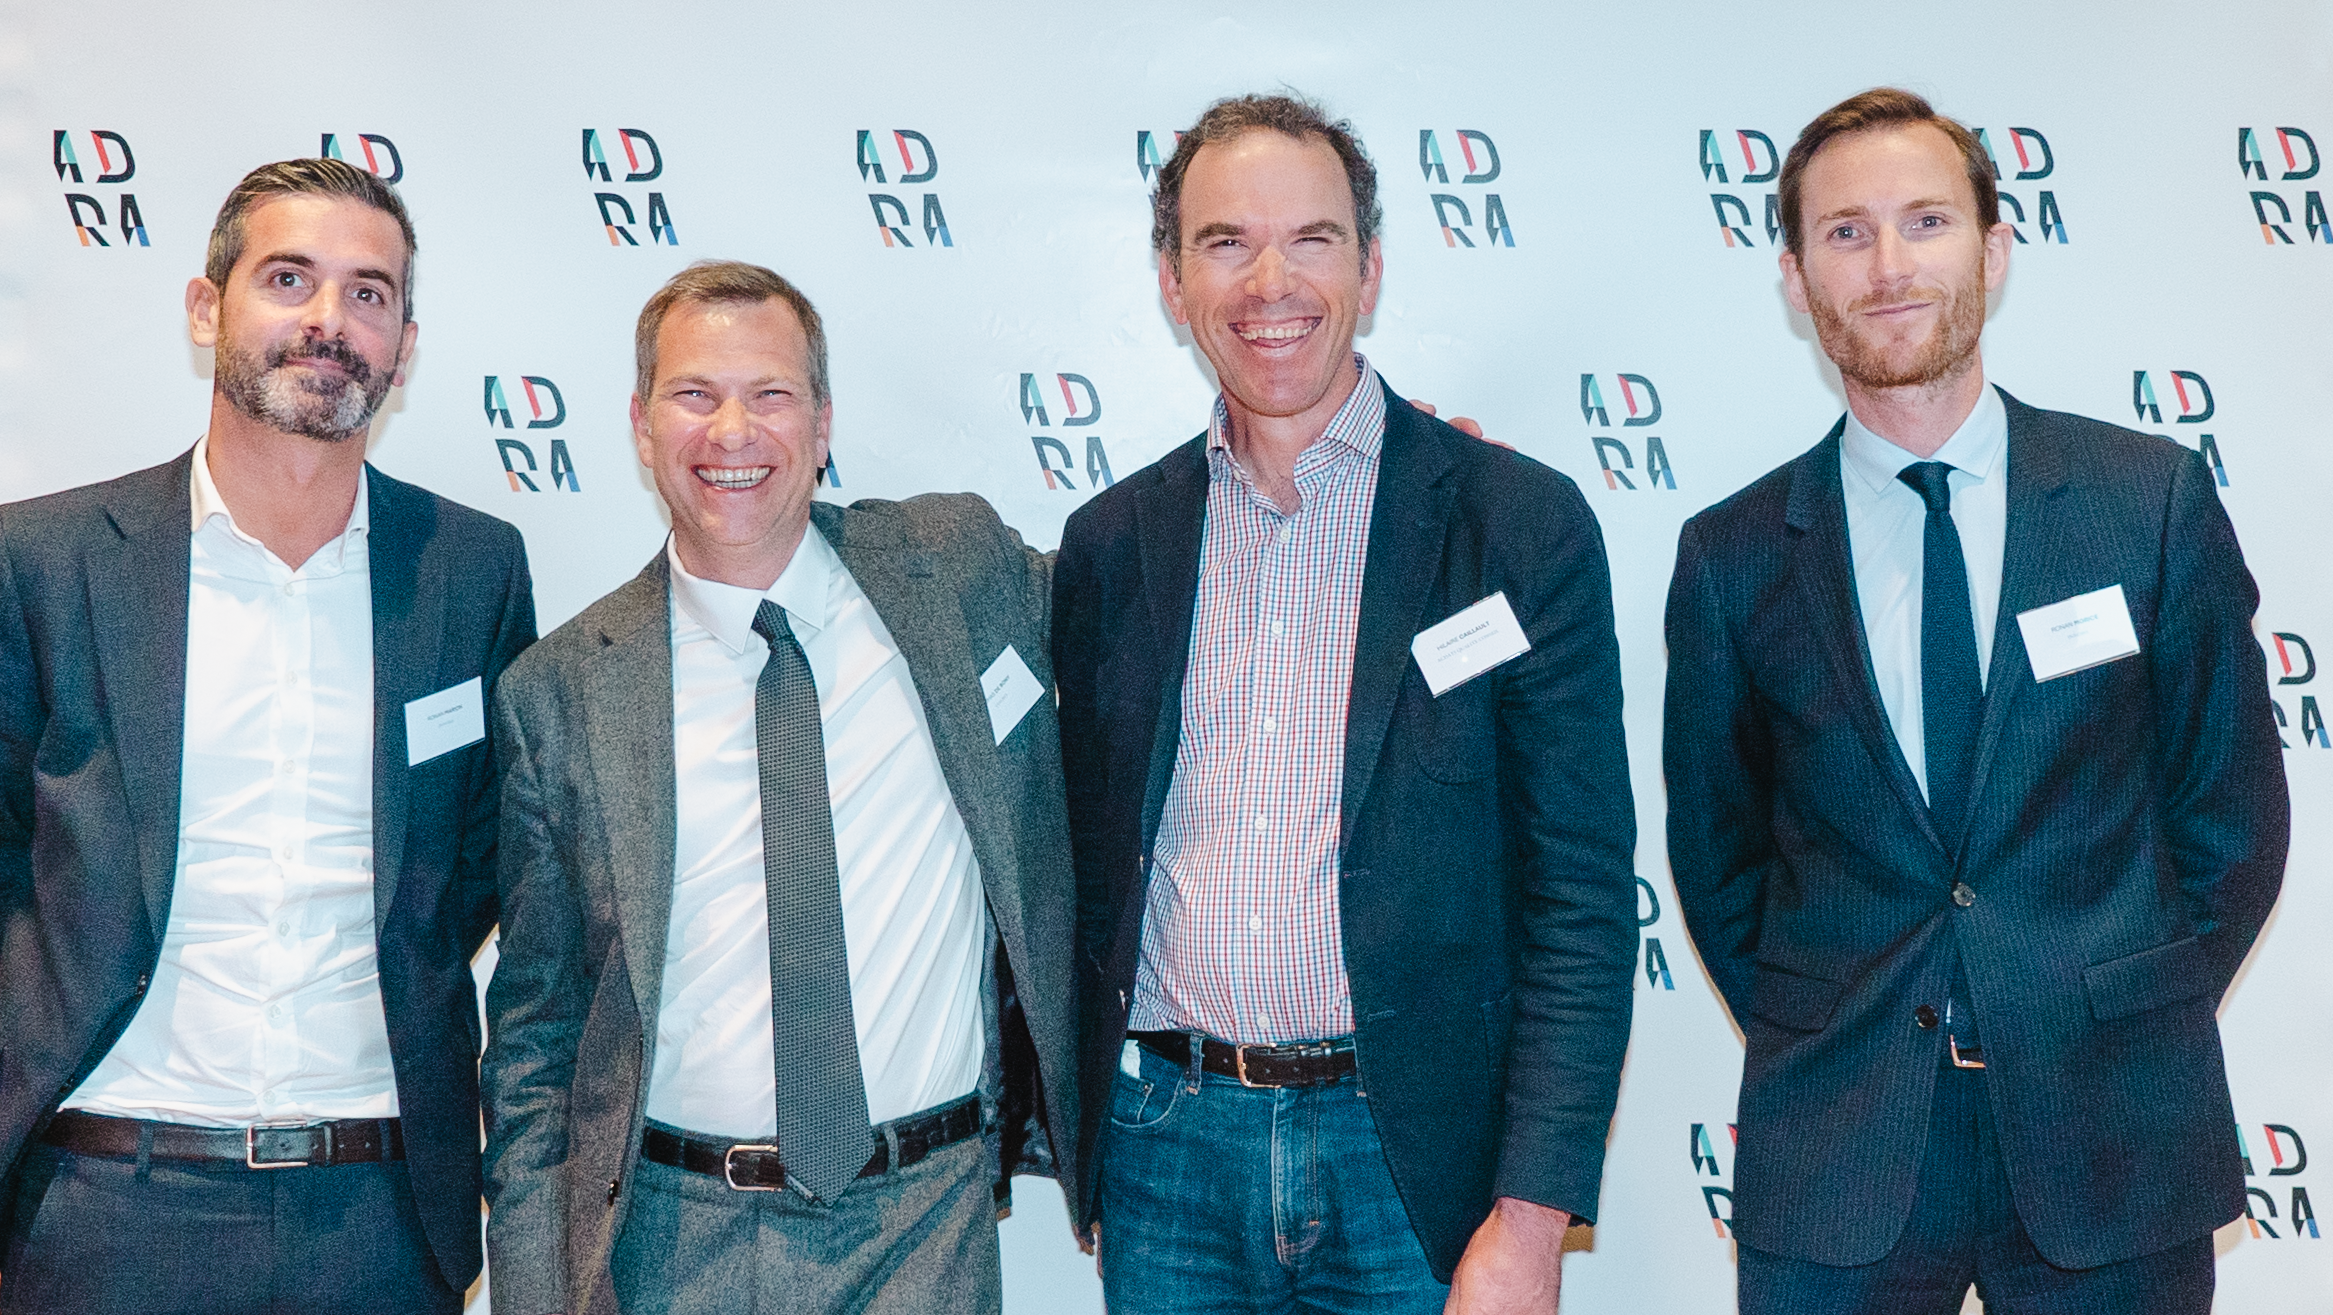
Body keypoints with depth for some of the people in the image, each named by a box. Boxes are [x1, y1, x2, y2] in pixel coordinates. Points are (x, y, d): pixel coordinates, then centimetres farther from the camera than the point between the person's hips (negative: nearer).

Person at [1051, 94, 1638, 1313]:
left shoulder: (1522, 525, -6)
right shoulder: (1111, 544, 4)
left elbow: (1582, 898, -7)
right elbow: (1088, 869, 11)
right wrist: (1089, 1146, 7)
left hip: (1413, 1162, -2)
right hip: (1167, 1154, 3)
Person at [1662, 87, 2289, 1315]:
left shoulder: (2154, 498, -1)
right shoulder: (1732, 557, -1)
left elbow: (2231, 810, 5)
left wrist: (2131, 1025, 1)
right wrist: (1814, 1045, 3)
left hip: (2111, 1136, 0)